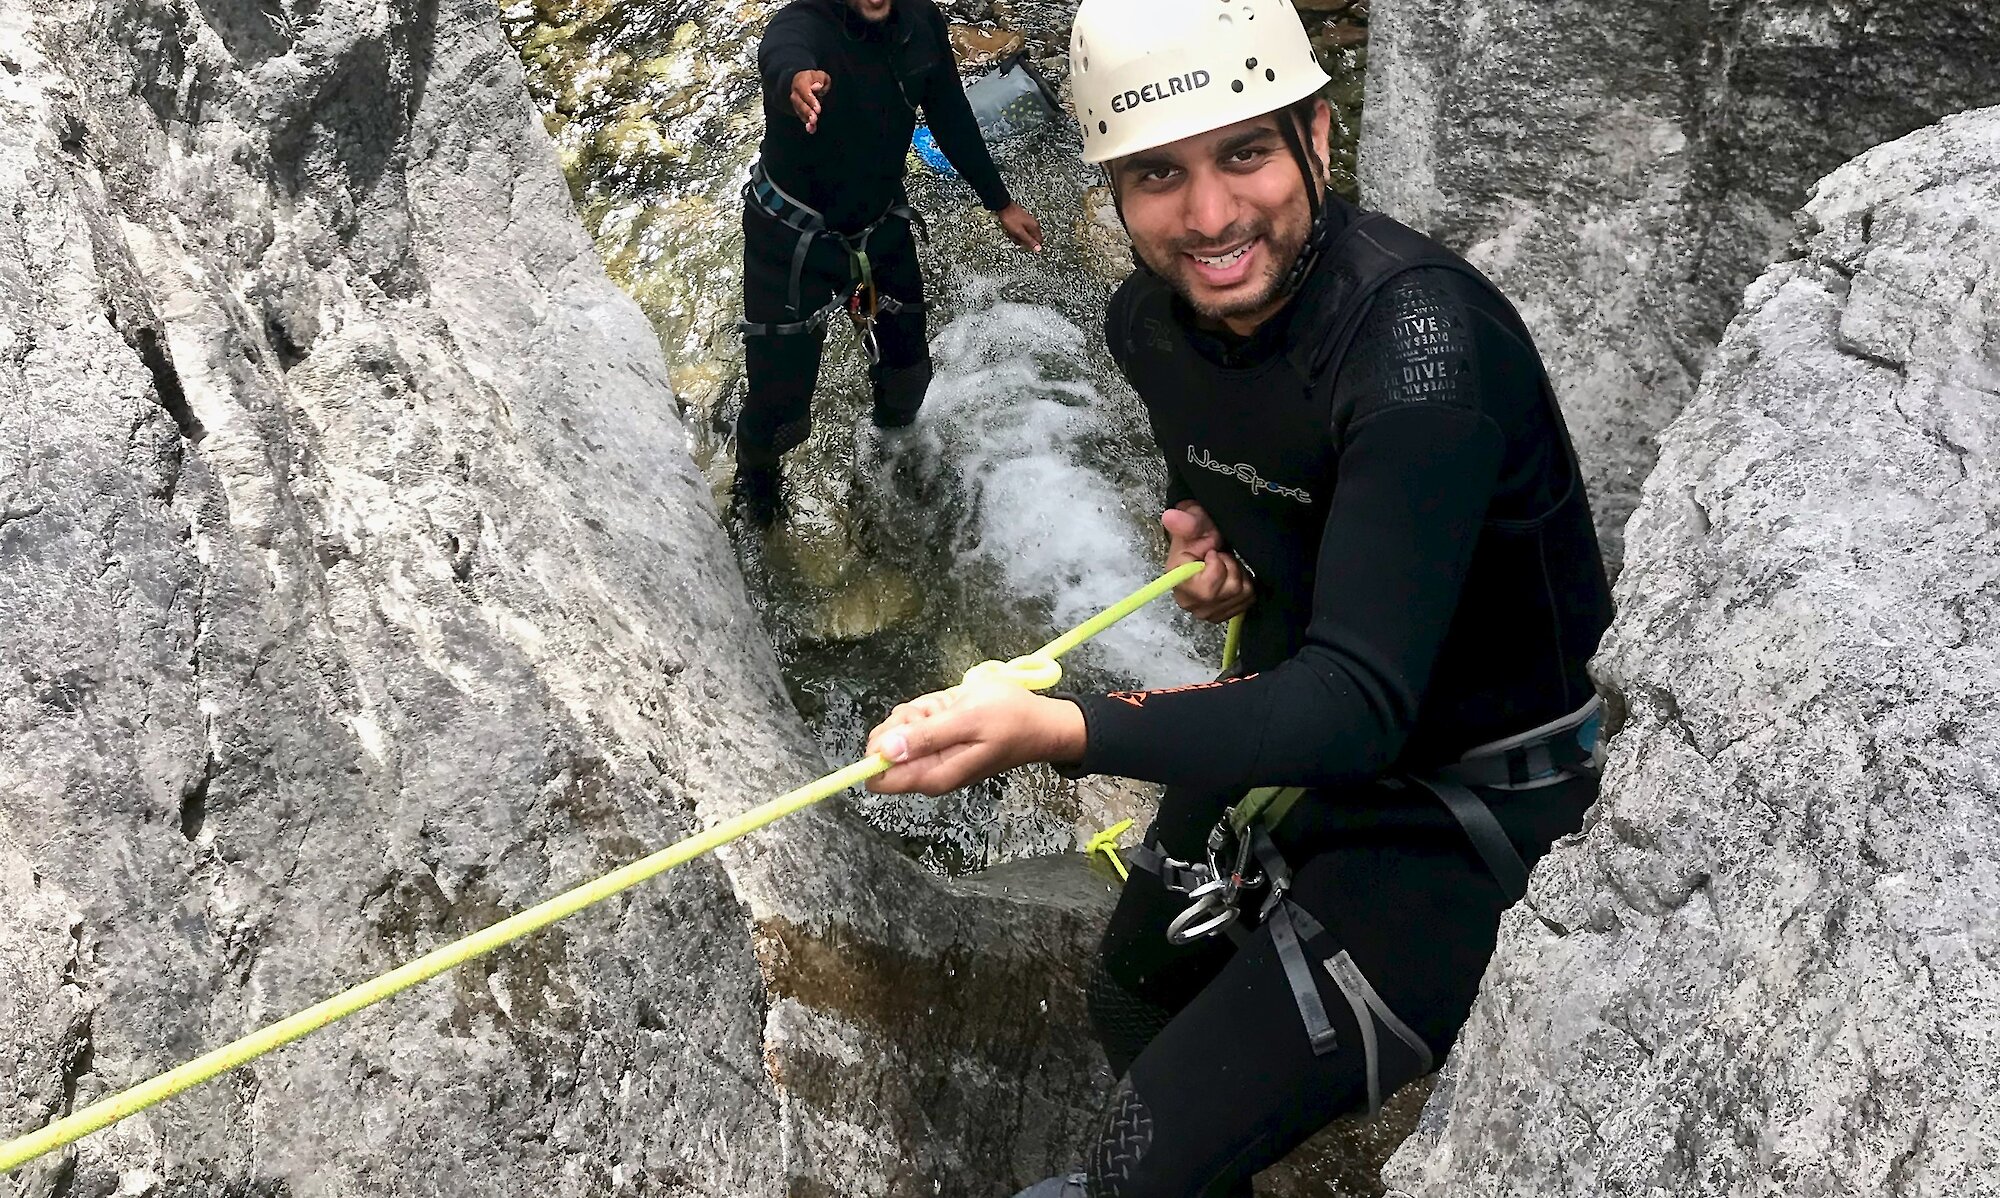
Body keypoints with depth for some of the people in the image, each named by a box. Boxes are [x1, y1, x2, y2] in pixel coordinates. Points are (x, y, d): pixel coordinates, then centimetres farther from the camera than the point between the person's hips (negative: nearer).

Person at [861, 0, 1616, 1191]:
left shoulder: (1420, 336, -31)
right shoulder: (1148, 321, -7)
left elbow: (1359, 704, -39)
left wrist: (1054, 730, -51)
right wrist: (1202, 530, -6)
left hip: (1472, 805, -7)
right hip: (1290, 729, 8)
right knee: (1132, 1009, 27)